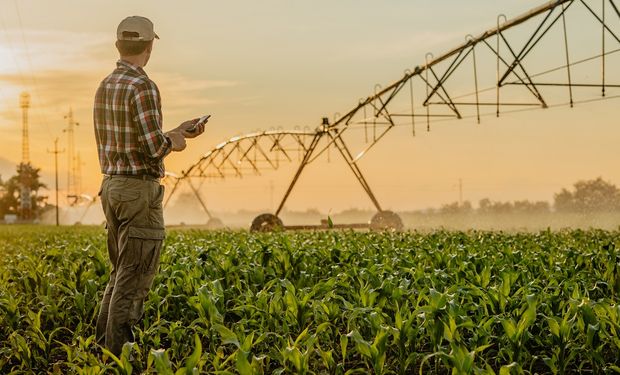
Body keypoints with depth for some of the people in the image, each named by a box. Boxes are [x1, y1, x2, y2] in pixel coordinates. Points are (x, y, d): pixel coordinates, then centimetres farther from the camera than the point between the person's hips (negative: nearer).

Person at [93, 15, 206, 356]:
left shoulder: (104, 87, 12)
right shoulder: (143, 87, -16)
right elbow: (153, 148, -21)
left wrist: (175, 132, 22)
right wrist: (173, 142, 0)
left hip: (112, 186, 9)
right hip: (139, 189, -9)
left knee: (121, 274, 18)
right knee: (134, 280, -3)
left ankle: (103, 347, 21)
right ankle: (117, 357, 0)